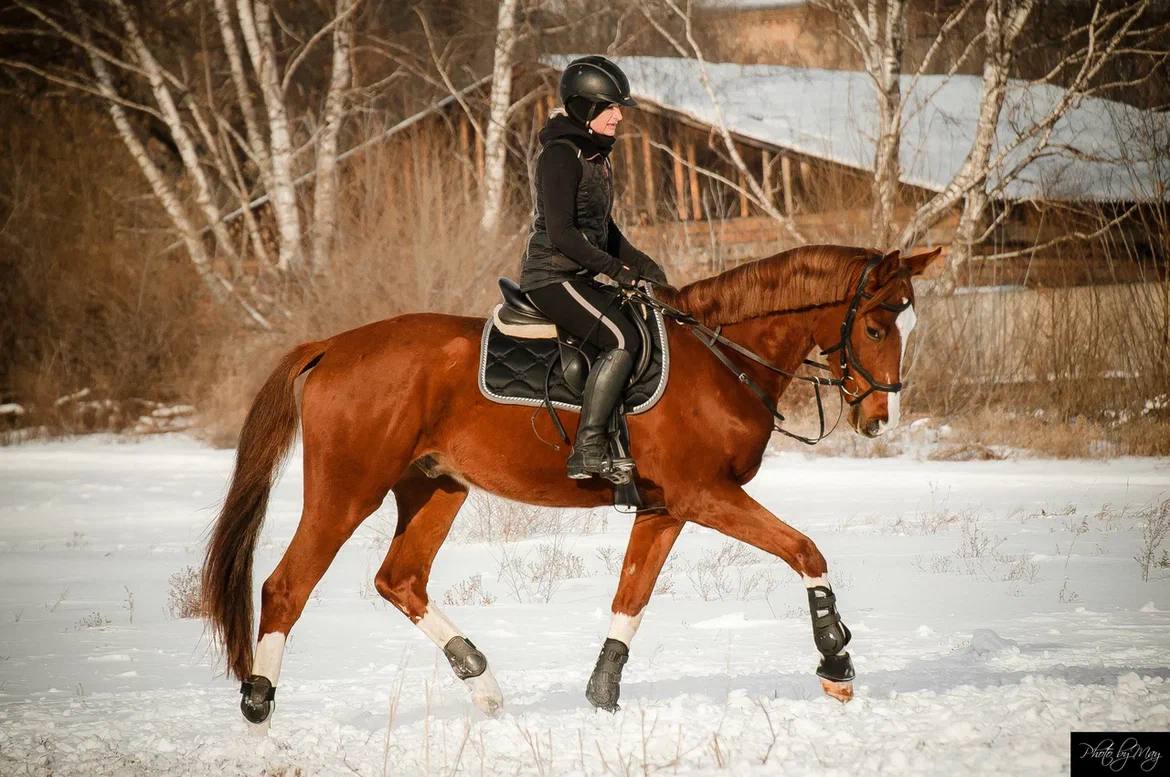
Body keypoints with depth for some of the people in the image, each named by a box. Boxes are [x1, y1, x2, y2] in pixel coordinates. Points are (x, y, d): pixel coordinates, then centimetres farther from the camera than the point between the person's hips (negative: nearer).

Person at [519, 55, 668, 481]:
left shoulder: (595, 153, 14)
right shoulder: (561, 155, -16)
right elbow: (562, 234, -22)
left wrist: (638, 261, 10)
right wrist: (615, 269, -20)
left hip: (581, 277, 10)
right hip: (552, 276, -10)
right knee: (622, 339, -24)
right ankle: (587, 450, -24)